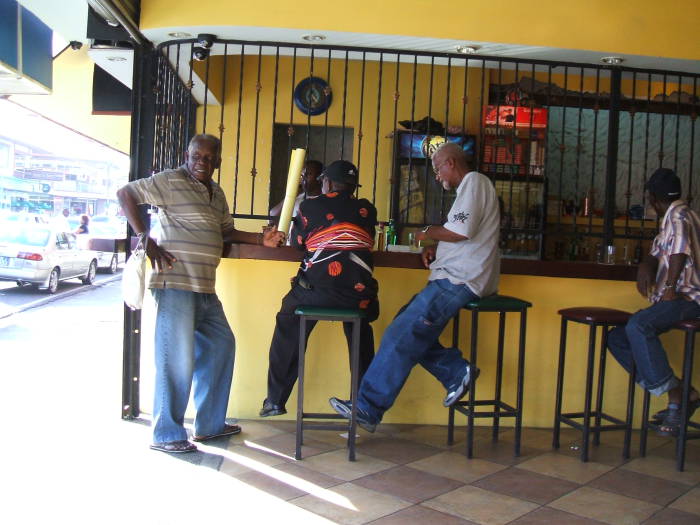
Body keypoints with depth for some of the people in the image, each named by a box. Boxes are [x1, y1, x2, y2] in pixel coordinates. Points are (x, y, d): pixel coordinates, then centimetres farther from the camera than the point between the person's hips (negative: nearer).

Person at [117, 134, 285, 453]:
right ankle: (166, 435, 8)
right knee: (177, 358, -6)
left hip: (204, 289, 9)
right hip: (175, 283, -9)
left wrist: (261, 240, 8)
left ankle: (210, 424, 27)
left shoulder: (217, 193, 18)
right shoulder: (170, 181, -5)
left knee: (221, 345, 15)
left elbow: (227, 232, 23)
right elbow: (125, 193, -6)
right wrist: (146, 240, -13)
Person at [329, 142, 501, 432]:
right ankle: (456, 371, 4)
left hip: (460, 279, -11)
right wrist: (436, 250, 13)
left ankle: (368, 408, -12)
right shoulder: (470, 187, 25)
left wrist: (428, 232, -5)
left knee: (402, 335, -14)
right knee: (408, 327, 7)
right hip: (457, 277, 11)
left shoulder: (473, 181, -7)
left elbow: (462, 231, -21)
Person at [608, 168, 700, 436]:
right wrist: (645, 268, 2)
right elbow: (654, 255, 23)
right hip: (670, 301, 10)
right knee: (617, 337, 1)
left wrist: (669, 288, -20)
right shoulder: (670, 219, 22)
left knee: (637, 326, -34)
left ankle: (675, 397, -25)